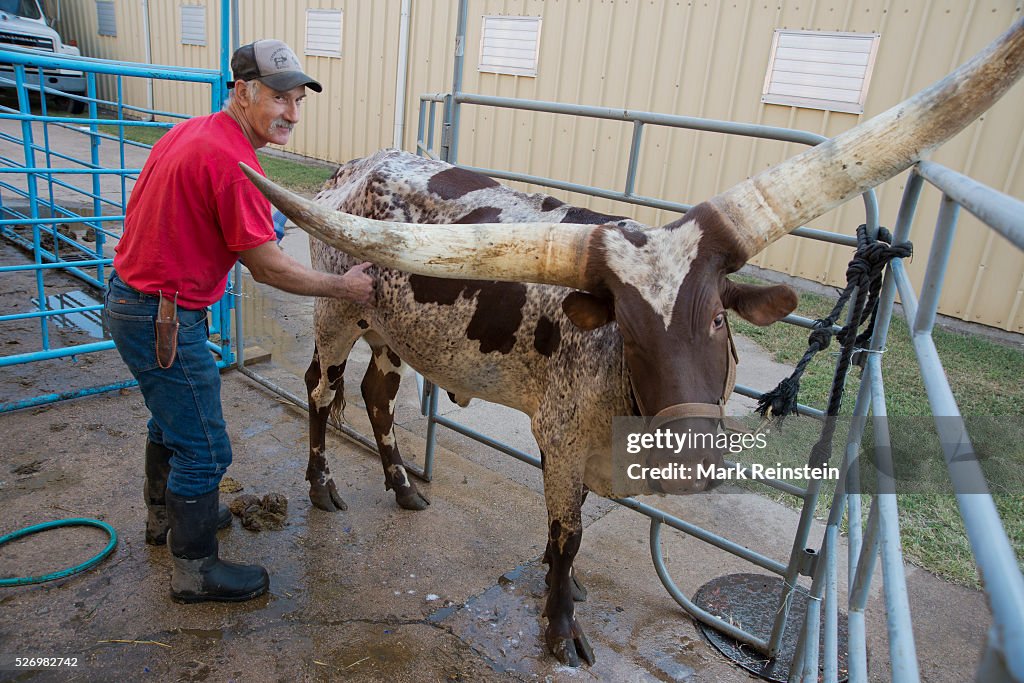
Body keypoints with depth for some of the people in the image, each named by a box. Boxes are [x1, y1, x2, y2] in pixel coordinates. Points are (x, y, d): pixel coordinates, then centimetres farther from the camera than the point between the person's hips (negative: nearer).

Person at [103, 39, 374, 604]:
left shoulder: (190, 132, 8)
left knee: (173, 418, 27)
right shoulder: (234, 162, -23)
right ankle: (195, 570, 19)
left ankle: (167, 515, 48)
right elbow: (268, 267, -20)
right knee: (204, 448, 2)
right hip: (164, 318, -10)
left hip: (129, 297, 10)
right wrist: (344, 287, -9)